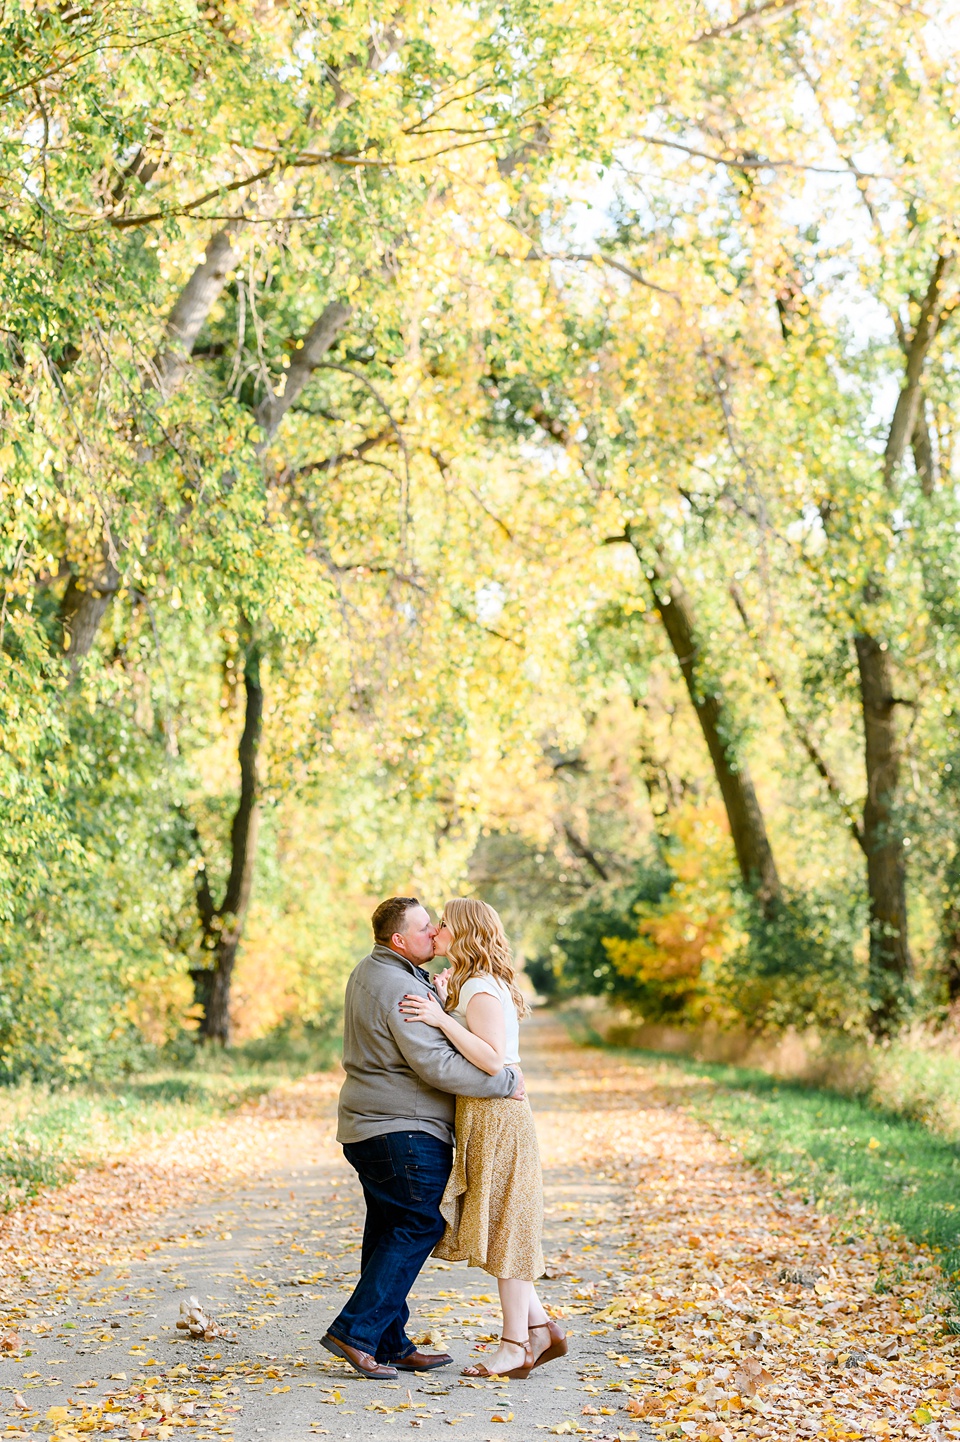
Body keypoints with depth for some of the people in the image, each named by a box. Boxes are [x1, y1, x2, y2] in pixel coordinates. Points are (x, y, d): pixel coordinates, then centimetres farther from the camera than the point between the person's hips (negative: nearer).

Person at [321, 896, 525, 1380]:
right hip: (405, 1130, -10)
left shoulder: (370, 972, 14)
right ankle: (356, 1331, -8)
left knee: (389, 1232, 12)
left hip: (367, 1127, 10)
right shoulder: (400, 989, -19)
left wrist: (440, 994, 15)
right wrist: (506, 1081, -15)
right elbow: (437, 1066, -23)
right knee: (418, 1227, -5)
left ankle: (390, 1344, 16)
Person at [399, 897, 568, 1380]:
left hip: (497, 1119, -10)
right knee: (492, 1232, 13)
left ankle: (516, 1346, 6)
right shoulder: (472, 987, 16)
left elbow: (493, 1059, -24)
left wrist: (442, 1020, -26)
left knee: (503, 1231, -2)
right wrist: (443, 1006, 10)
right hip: (482, 1121, 10)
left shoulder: (481, 990, -15)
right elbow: (466, 1052, 15)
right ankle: (540, 1328, 17)